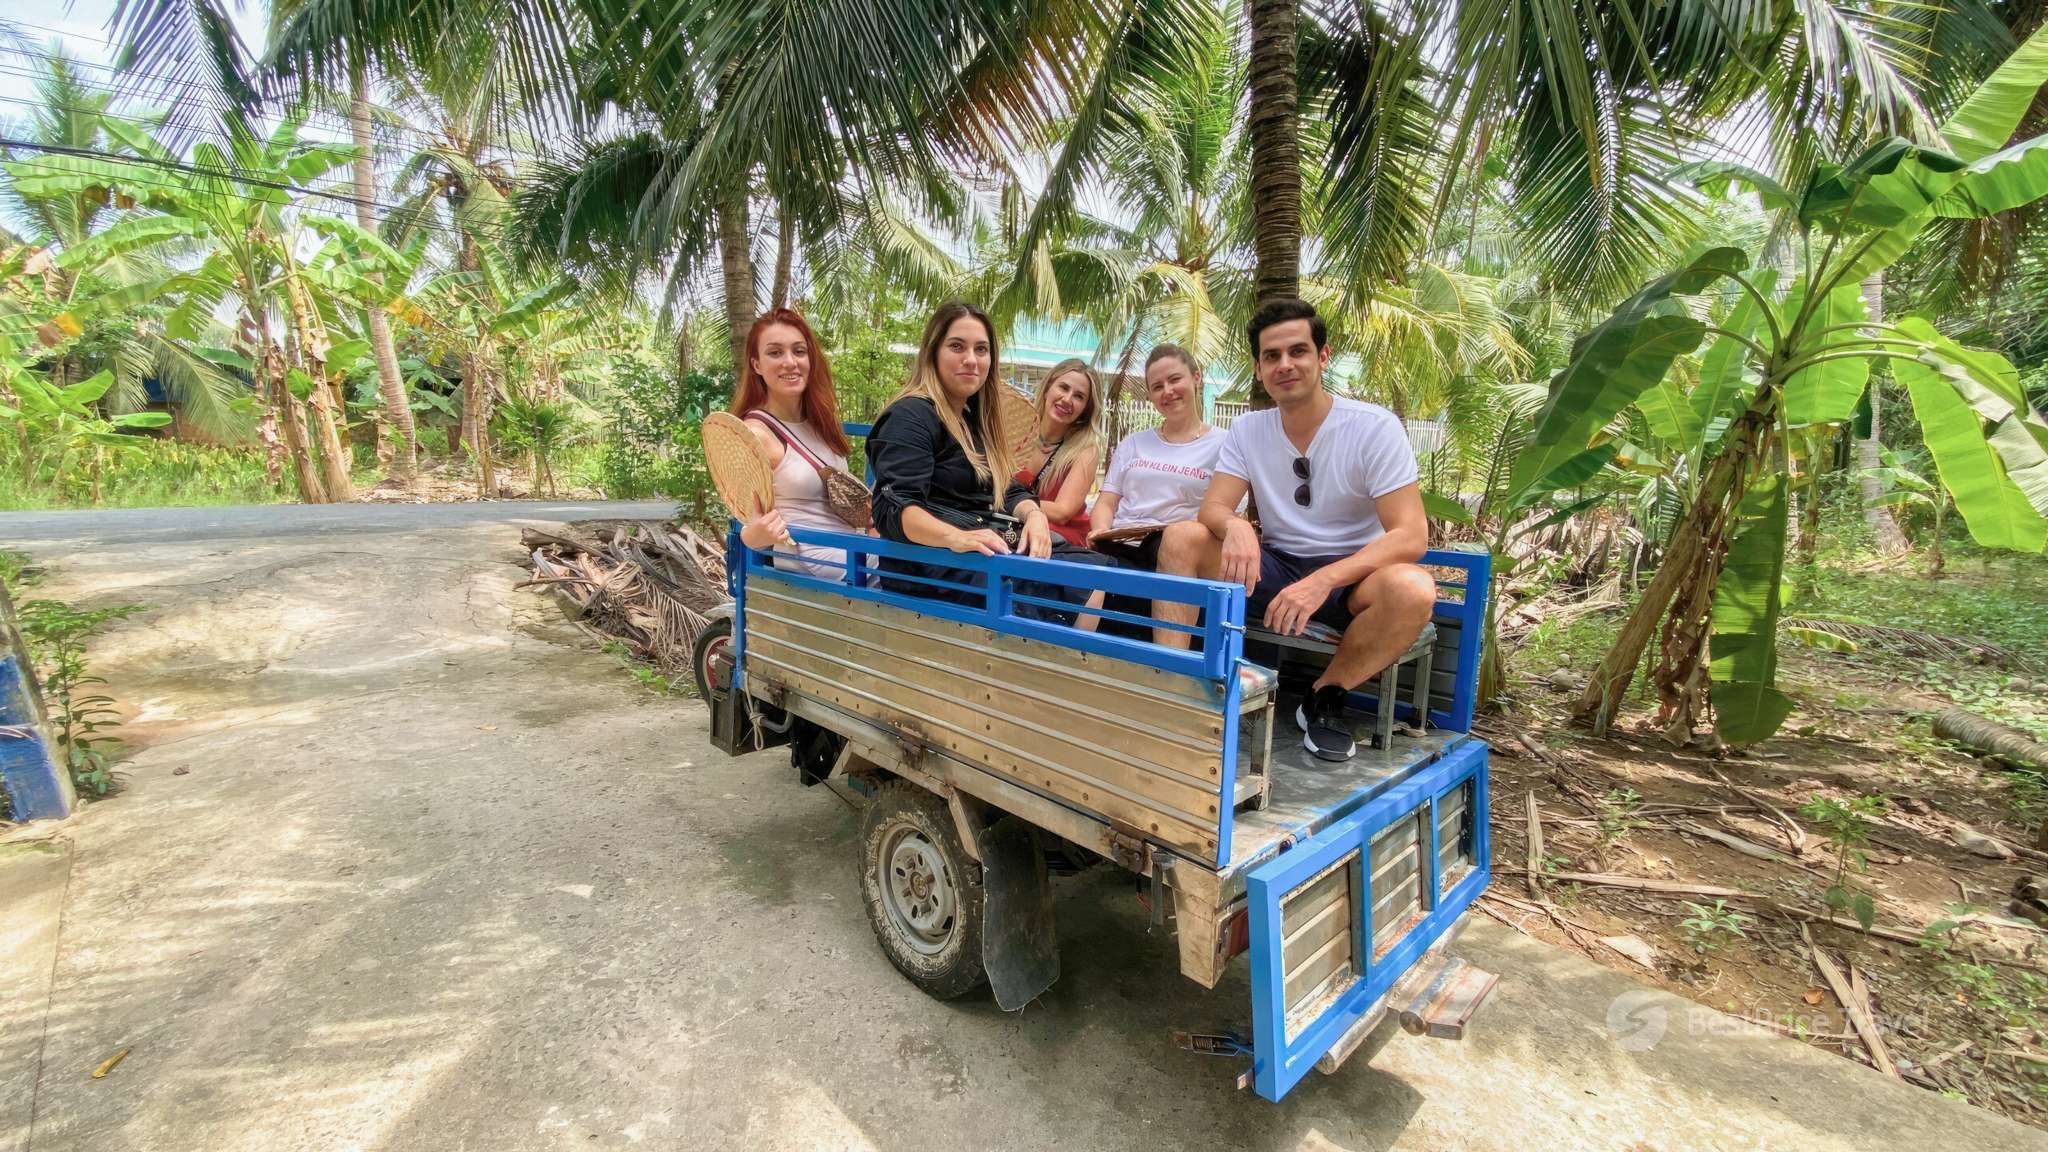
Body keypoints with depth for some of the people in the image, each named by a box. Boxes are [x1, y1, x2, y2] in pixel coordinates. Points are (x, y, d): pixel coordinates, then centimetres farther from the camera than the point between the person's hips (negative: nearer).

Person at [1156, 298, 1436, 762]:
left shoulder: (1375, 427, -11)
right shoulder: (1247, 430, 1)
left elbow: (1411, 535, -19)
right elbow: (1212, 508, -8)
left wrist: (1323, 581, -35)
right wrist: (1234, 526, -36)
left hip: (1349, 574, -2)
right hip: (1274, 568, 3)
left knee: (1413, 589, -35)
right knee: (1180, 537, -19)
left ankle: (1326, 697, -10)